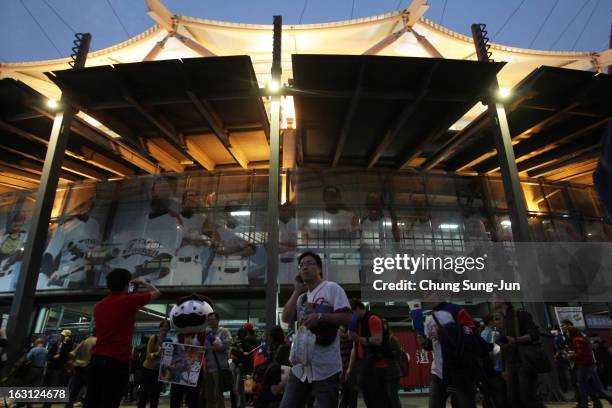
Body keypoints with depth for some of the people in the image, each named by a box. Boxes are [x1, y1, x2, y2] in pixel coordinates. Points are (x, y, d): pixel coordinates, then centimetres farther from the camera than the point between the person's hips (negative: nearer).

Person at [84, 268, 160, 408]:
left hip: (96, 358, 7)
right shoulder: (129, 301, -8)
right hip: (118, 361, -6)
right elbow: (156, 293, 4)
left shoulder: (99, 305, 10)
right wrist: (142, 282, 21)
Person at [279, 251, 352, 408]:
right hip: (301, 365, 7)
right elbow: (286, 318, 3)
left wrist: (319, 316, -24)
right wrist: (297, 291, 1)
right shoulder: (301, 297, 17)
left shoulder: (332, 288, -7)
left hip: (325, 367, -7)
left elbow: (347, 318, -14)